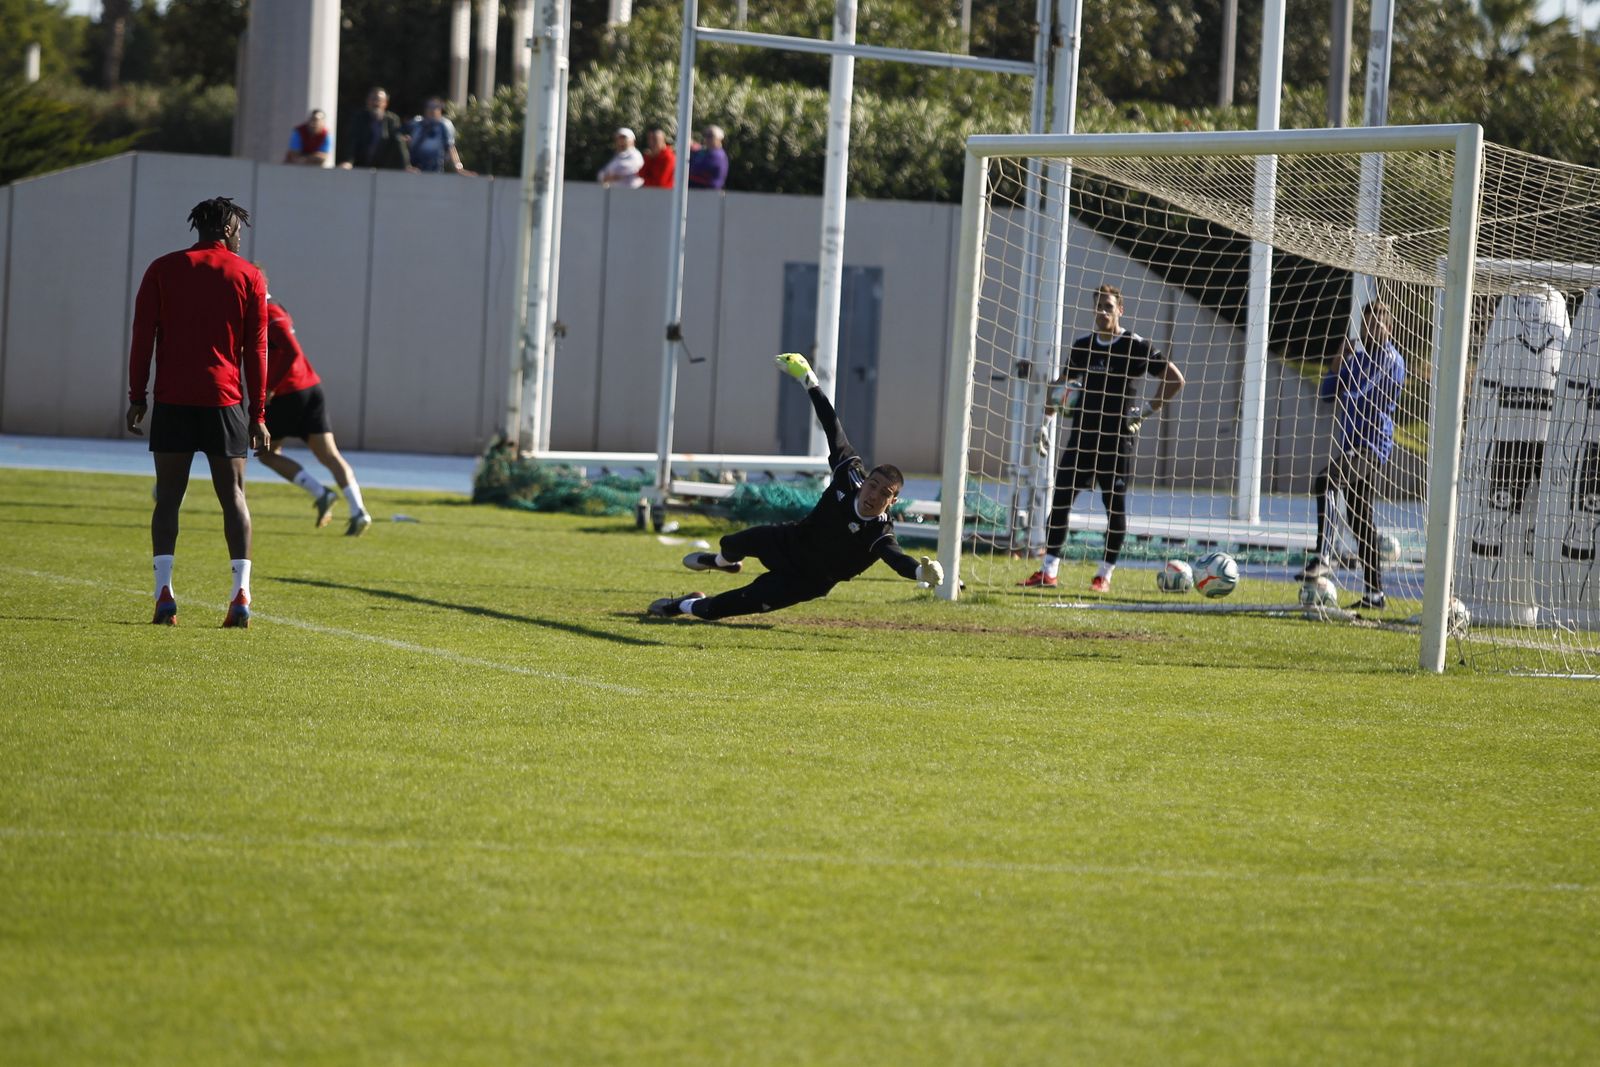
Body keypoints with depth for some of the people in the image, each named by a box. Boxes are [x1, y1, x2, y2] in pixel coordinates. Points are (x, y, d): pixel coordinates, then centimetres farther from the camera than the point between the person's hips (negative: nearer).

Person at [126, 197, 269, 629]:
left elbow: (143, 335, 1)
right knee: (233, 496, 4)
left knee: (168, 497, 4)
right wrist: (257, 414, 6)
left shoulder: (163, 269, 6)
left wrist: (136, 397, 5)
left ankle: (164, 590, -8)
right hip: (225, 399, 0)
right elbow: (256, 349, 3)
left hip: (172, 399, 0)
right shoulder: (248, 276, 4)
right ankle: (240, 594, -7)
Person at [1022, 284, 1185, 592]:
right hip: (1082, 436, 5)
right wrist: (1043, 422, 11)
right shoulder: (1082, 346, 11)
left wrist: (1150, 410, -9)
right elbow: (1062, 386, 22)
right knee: (1061, 498, -2)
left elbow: (1175, 379, -4)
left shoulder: (1135, 347, -5)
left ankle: (1105, 575, 8)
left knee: (1115, 504, 1)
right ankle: (1048, 571, 1)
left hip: (1117, 440, -4)